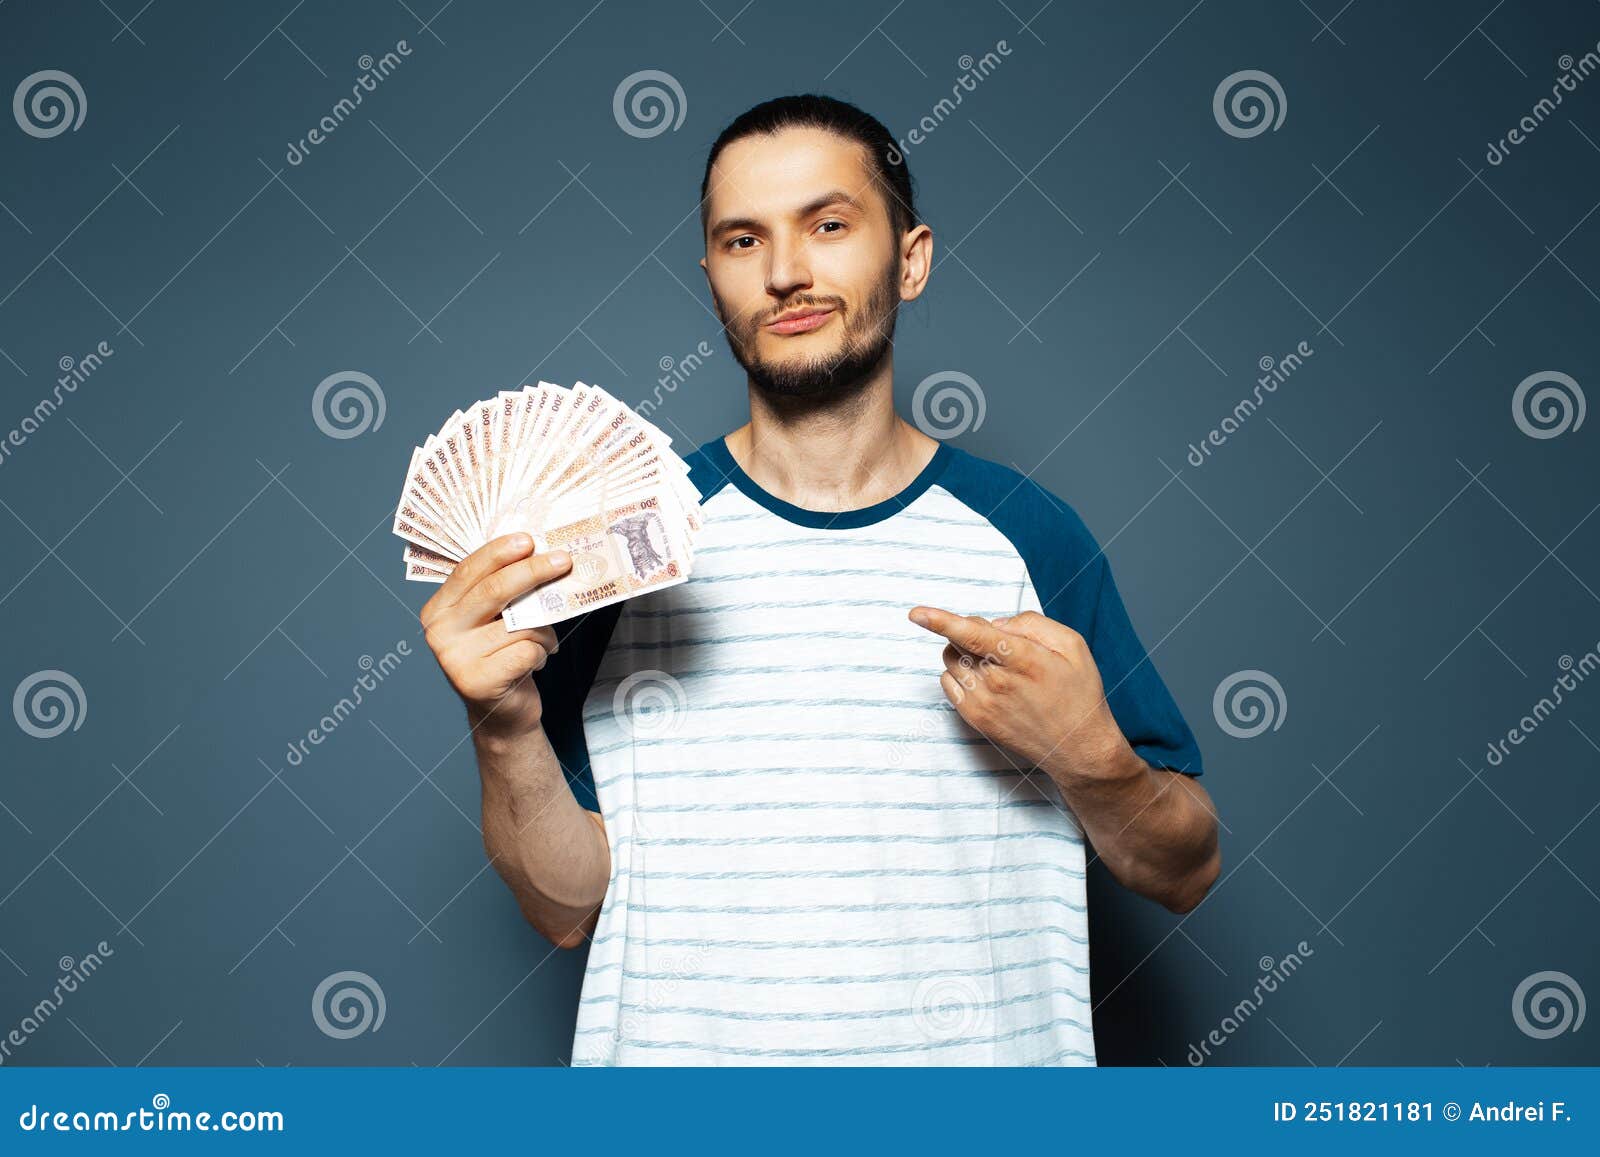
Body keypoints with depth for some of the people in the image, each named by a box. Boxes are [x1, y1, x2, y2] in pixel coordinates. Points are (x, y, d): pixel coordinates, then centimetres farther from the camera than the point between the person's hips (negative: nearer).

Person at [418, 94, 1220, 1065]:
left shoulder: (1029, 534, -4)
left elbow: (1185, 872, 1)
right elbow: (569, 906, -3)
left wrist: (1088, 755, -17)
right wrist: (506, 731, -19)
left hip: (984, 1046, 0)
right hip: (684, 1050, 0)